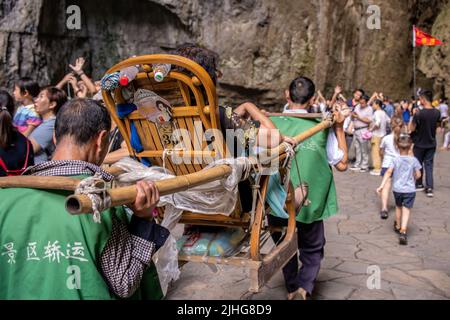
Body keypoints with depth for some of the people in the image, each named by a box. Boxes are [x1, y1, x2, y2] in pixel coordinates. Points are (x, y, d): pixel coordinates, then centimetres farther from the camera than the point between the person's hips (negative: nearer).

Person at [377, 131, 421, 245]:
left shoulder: (395, 160, -7)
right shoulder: (414, 160, -5)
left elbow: (389, 172, -18)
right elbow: (418, 175, -1)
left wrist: (382, 185, -21)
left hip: (397, 189, 2)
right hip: (410, 190, -2)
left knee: (398, 207, 24)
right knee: (406, 210, -2)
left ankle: (397, 226, 43)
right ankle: (403, 231, -17)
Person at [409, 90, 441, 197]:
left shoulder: (419, 114, -23)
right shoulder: (437, 113, -6)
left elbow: (411, 129, -13)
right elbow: (436, 126, 9)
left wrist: (414, 117, 0)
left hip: (419, 144, -4)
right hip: (431, 143, 4)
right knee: (429, 165, 8)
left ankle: (419, 185, 27)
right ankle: (429, 188, 0)